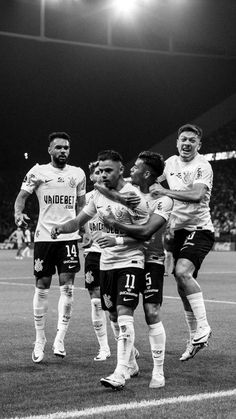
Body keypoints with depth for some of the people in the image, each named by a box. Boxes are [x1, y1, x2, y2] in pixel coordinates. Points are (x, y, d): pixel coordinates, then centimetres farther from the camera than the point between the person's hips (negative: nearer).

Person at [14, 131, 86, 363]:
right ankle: (39, 340, 13)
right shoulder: (38, 172, 1)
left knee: (67, 286, -7)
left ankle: (60, 338, -4)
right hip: (44, 236, -2)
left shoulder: (78, 174, 10)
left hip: (69, 236, 2)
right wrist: (18, 213, -20)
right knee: (42, 287, 3)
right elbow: (22, 195, 0)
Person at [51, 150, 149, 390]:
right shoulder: (99, 194, 7)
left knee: (124, 314, -17)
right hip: (106, 262, 8)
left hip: (129, 261, -7)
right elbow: (79, 221, 15)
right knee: (113, 315, 13)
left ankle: (120, 374, -20)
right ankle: (130, 362, 31)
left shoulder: (132, 196, -15)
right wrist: (62, 227, -6)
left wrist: (117, 239, -26)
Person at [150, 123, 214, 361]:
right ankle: (195, 338, 22)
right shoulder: (171, 162, 9)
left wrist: (165, 191, -31)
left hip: (199, 229, -7)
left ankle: (203, 327, -19)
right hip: (178, 229, 7)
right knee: (183, 287, 9)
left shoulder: (202, 166, -12)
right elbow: (153, 182, 26)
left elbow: (197, 195, -28)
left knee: (183, 271, -29)